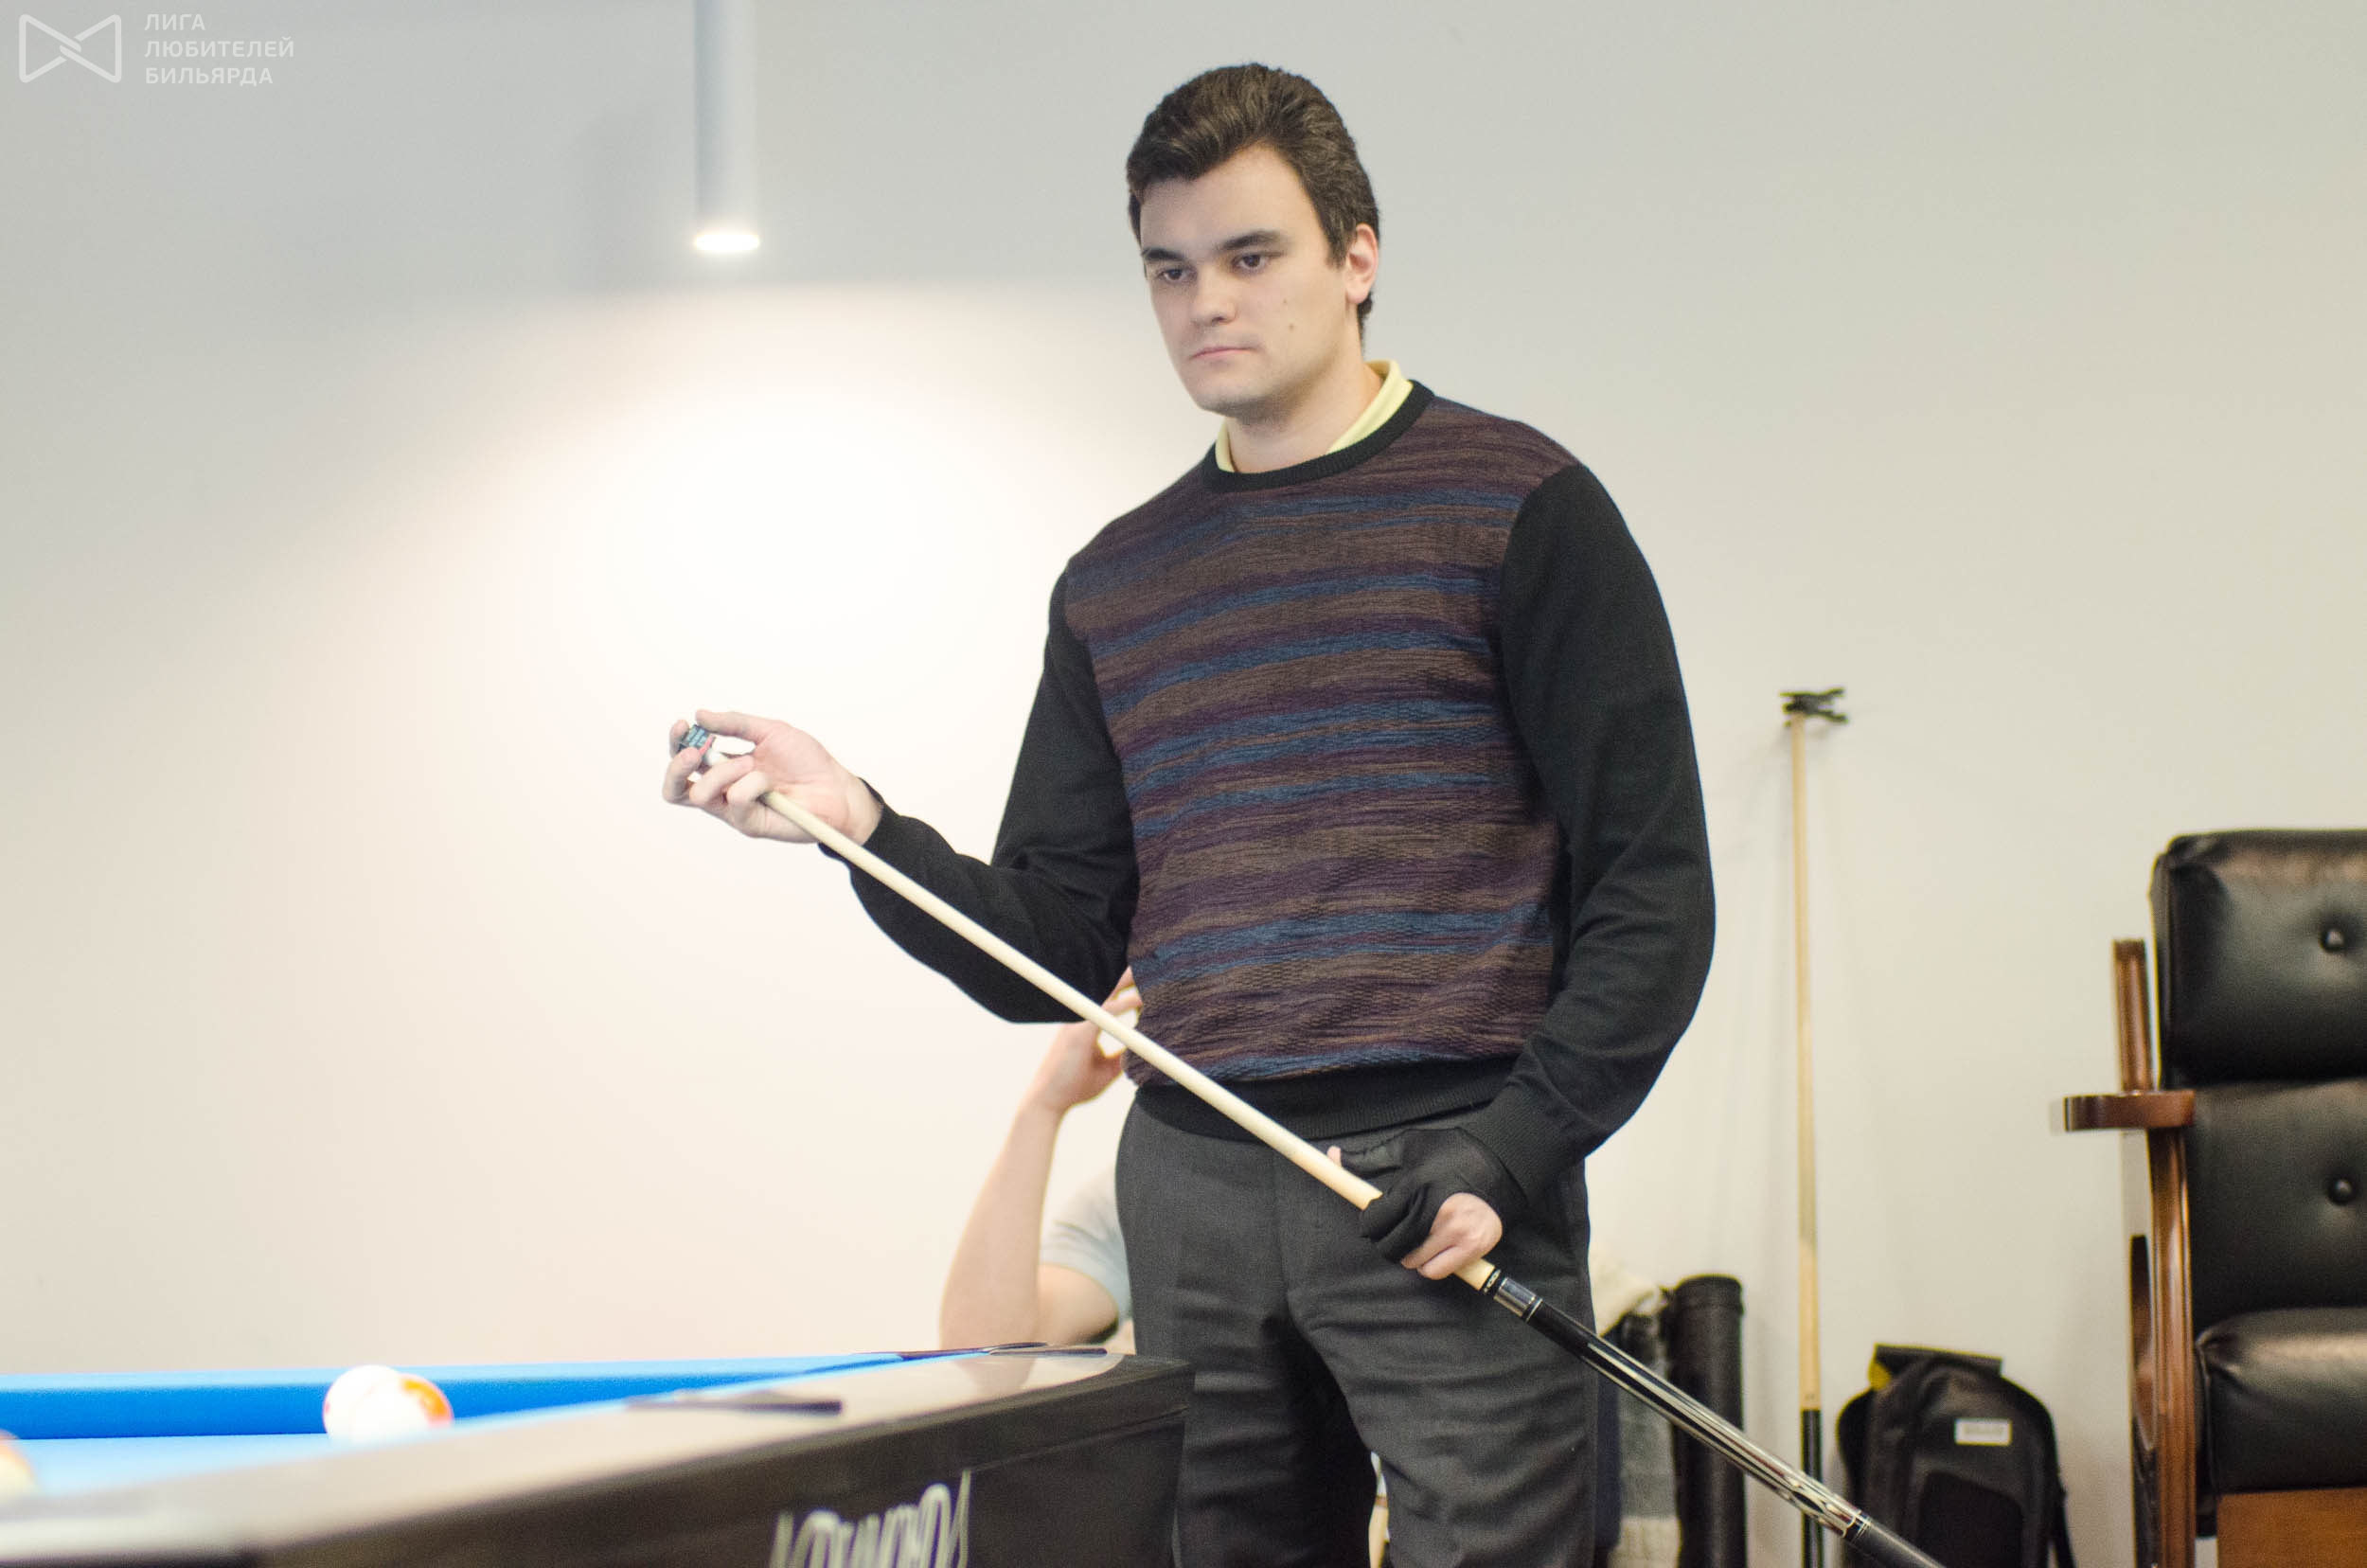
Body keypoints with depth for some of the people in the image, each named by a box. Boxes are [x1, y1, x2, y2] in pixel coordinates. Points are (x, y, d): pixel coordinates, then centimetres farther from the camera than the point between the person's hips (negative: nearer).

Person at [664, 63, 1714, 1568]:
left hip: (1446, 1179, -4)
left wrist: (1512, 1157, -12)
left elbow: (1650, 888, -3)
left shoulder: (1515, 505, 1)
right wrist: (865, 829, -2)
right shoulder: (1115, 583, 15)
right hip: (1195, 1189, 5)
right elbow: (1058, 956, 14)